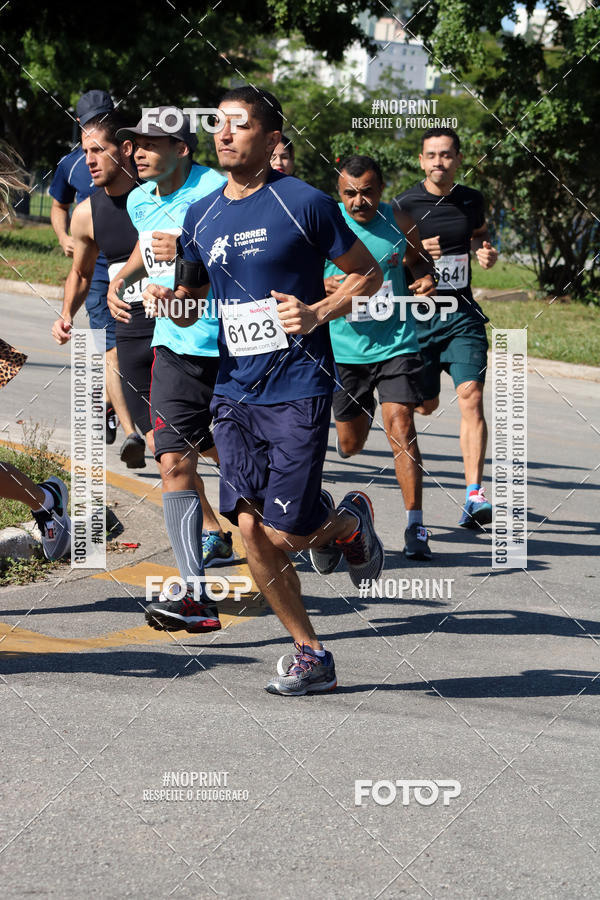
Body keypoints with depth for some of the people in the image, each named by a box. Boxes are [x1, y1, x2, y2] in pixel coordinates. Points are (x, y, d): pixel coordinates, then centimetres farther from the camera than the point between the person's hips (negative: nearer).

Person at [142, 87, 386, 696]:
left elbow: (369, 273, 2)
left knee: (283, 531, -11)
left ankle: (347, 521, 23)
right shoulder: (201, 216, 10)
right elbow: (191, 304, 20)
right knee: (250, 529, -2)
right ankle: (310, 656, 11)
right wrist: (168, 299, -3)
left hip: (298, 389, -5)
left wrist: (318, 313, -14)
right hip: (235, 390, 5)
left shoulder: (304, 205, -6)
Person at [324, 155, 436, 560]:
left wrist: (427, 277, -6)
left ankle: (416, 527, -14)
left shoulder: (400, 223, -2)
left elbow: (419, 258, 17)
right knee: (350, 442, 8)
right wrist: (321, 286, -23)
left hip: (396, 343, 0)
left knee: (400, 423, -16)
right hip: (344, 347, 0)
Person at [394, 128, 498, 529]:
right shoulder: (404, 205, -6)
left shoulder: (472, 200, 6)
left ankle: (475, 494, -18)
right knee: (426, 405, 6)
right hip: (418, 314, -2)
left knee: (471, 397, -14)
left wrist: (488, 252, 3)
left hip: (462, 314, 2)